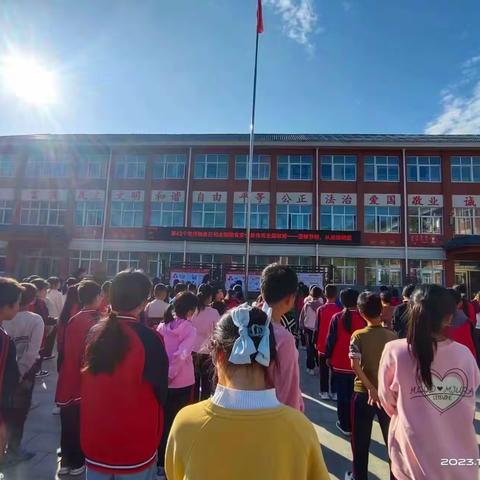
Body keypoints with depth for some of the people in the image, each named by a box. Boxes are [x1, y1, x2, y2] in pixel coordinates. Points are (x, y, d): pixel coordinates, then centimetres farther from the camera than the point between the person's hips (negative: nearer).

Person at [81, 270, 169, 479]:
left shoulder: (94, 333, -7)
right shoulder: (148, 338, -22)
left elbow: (87, 389, 6)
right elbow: (160, 393, -10)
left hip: (93, 443, 5)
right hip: (135, 447, -4)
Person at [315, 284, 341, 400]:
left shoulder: (320, 310, -9)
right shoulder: (339, 310, -10)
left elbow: (317, 328, -5)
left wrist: (316, 342, 6)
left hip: (322, 345, 0)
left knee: (324, 370, 10)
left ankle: (324, 392, 15)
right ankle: (334, 392, 15)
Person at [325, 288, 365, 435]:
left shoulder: (336, 318, -10)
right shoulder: (362, 318, -9)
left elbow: (331, 339, -7)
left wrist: (328, 356, 6)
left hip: (340, 363, -1)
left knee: (343, 395, 10)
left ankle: (345, 425, 19)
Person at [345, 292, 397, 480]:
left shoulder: (358, 336, -12)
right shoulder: (392, 336, -6)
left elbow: (355, 365, -20)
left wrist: (370, 388, -19)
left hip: (363, 393, -2)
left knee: (361, 439, 14)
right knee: (391, 438, 20)